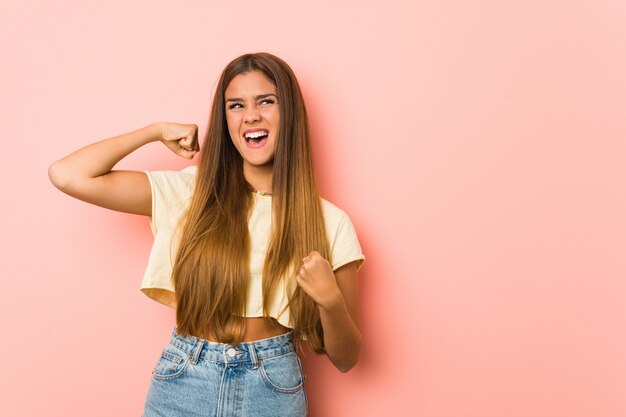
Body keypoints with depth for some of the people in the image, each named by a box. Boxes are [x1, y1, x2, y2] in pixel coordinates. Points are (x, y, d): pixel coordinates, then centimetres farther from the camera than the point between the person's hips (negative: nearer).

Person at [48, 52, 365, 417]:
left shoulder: (328, 223, -6)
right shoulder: (189, 192, -4)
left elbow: (346, 358, -1)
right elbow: (67, 175, -12)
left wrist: (331, 300, -21)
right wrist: (158, 131, -5)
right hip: (182, 386, 1)